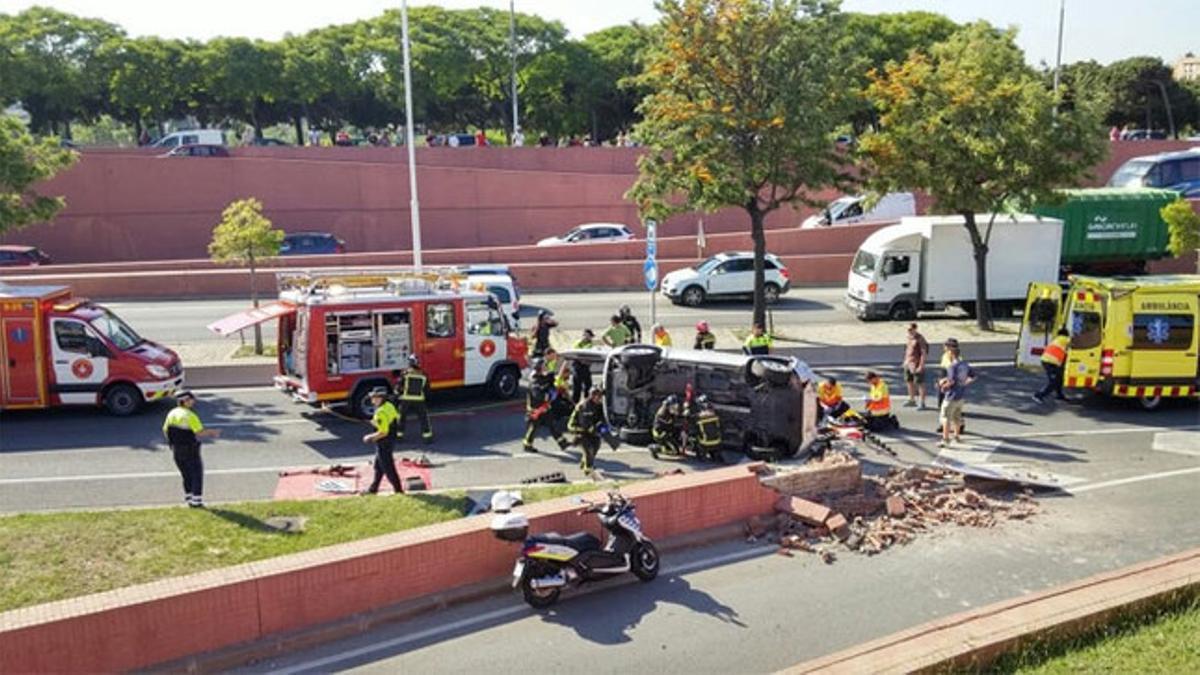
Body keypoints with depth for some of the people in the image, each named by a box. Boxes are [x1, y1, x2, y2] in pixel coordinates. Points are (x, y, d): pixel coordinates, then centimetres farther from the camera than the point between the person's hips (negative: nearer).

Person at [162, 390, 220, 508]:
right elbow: (200, 432, -24)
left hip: (176, 450, 6)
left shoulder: (171, 414, 1)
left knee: (186, 474, 19)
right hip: (190, 451, -6)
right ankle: (196, 500, 6)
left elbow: (165, 431, 7)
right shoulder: (190, 415, -21)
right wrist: (212, 433, -7)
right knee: (197, 474, 7)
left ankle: (188, 498, 24)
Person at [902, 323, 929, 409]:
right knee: (909, 382, 16)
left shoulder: (920, 339, -17)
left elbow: (924, 353, -19)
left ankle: (922, 403, 2)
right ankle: (912, 400, 28)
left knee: (920, 384, -3)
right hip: (908, 364, 9)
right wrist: (905, 361, 20)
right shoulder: (909, 337, 9)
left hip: (916, 365, -9)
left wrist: (921, 366, -22)